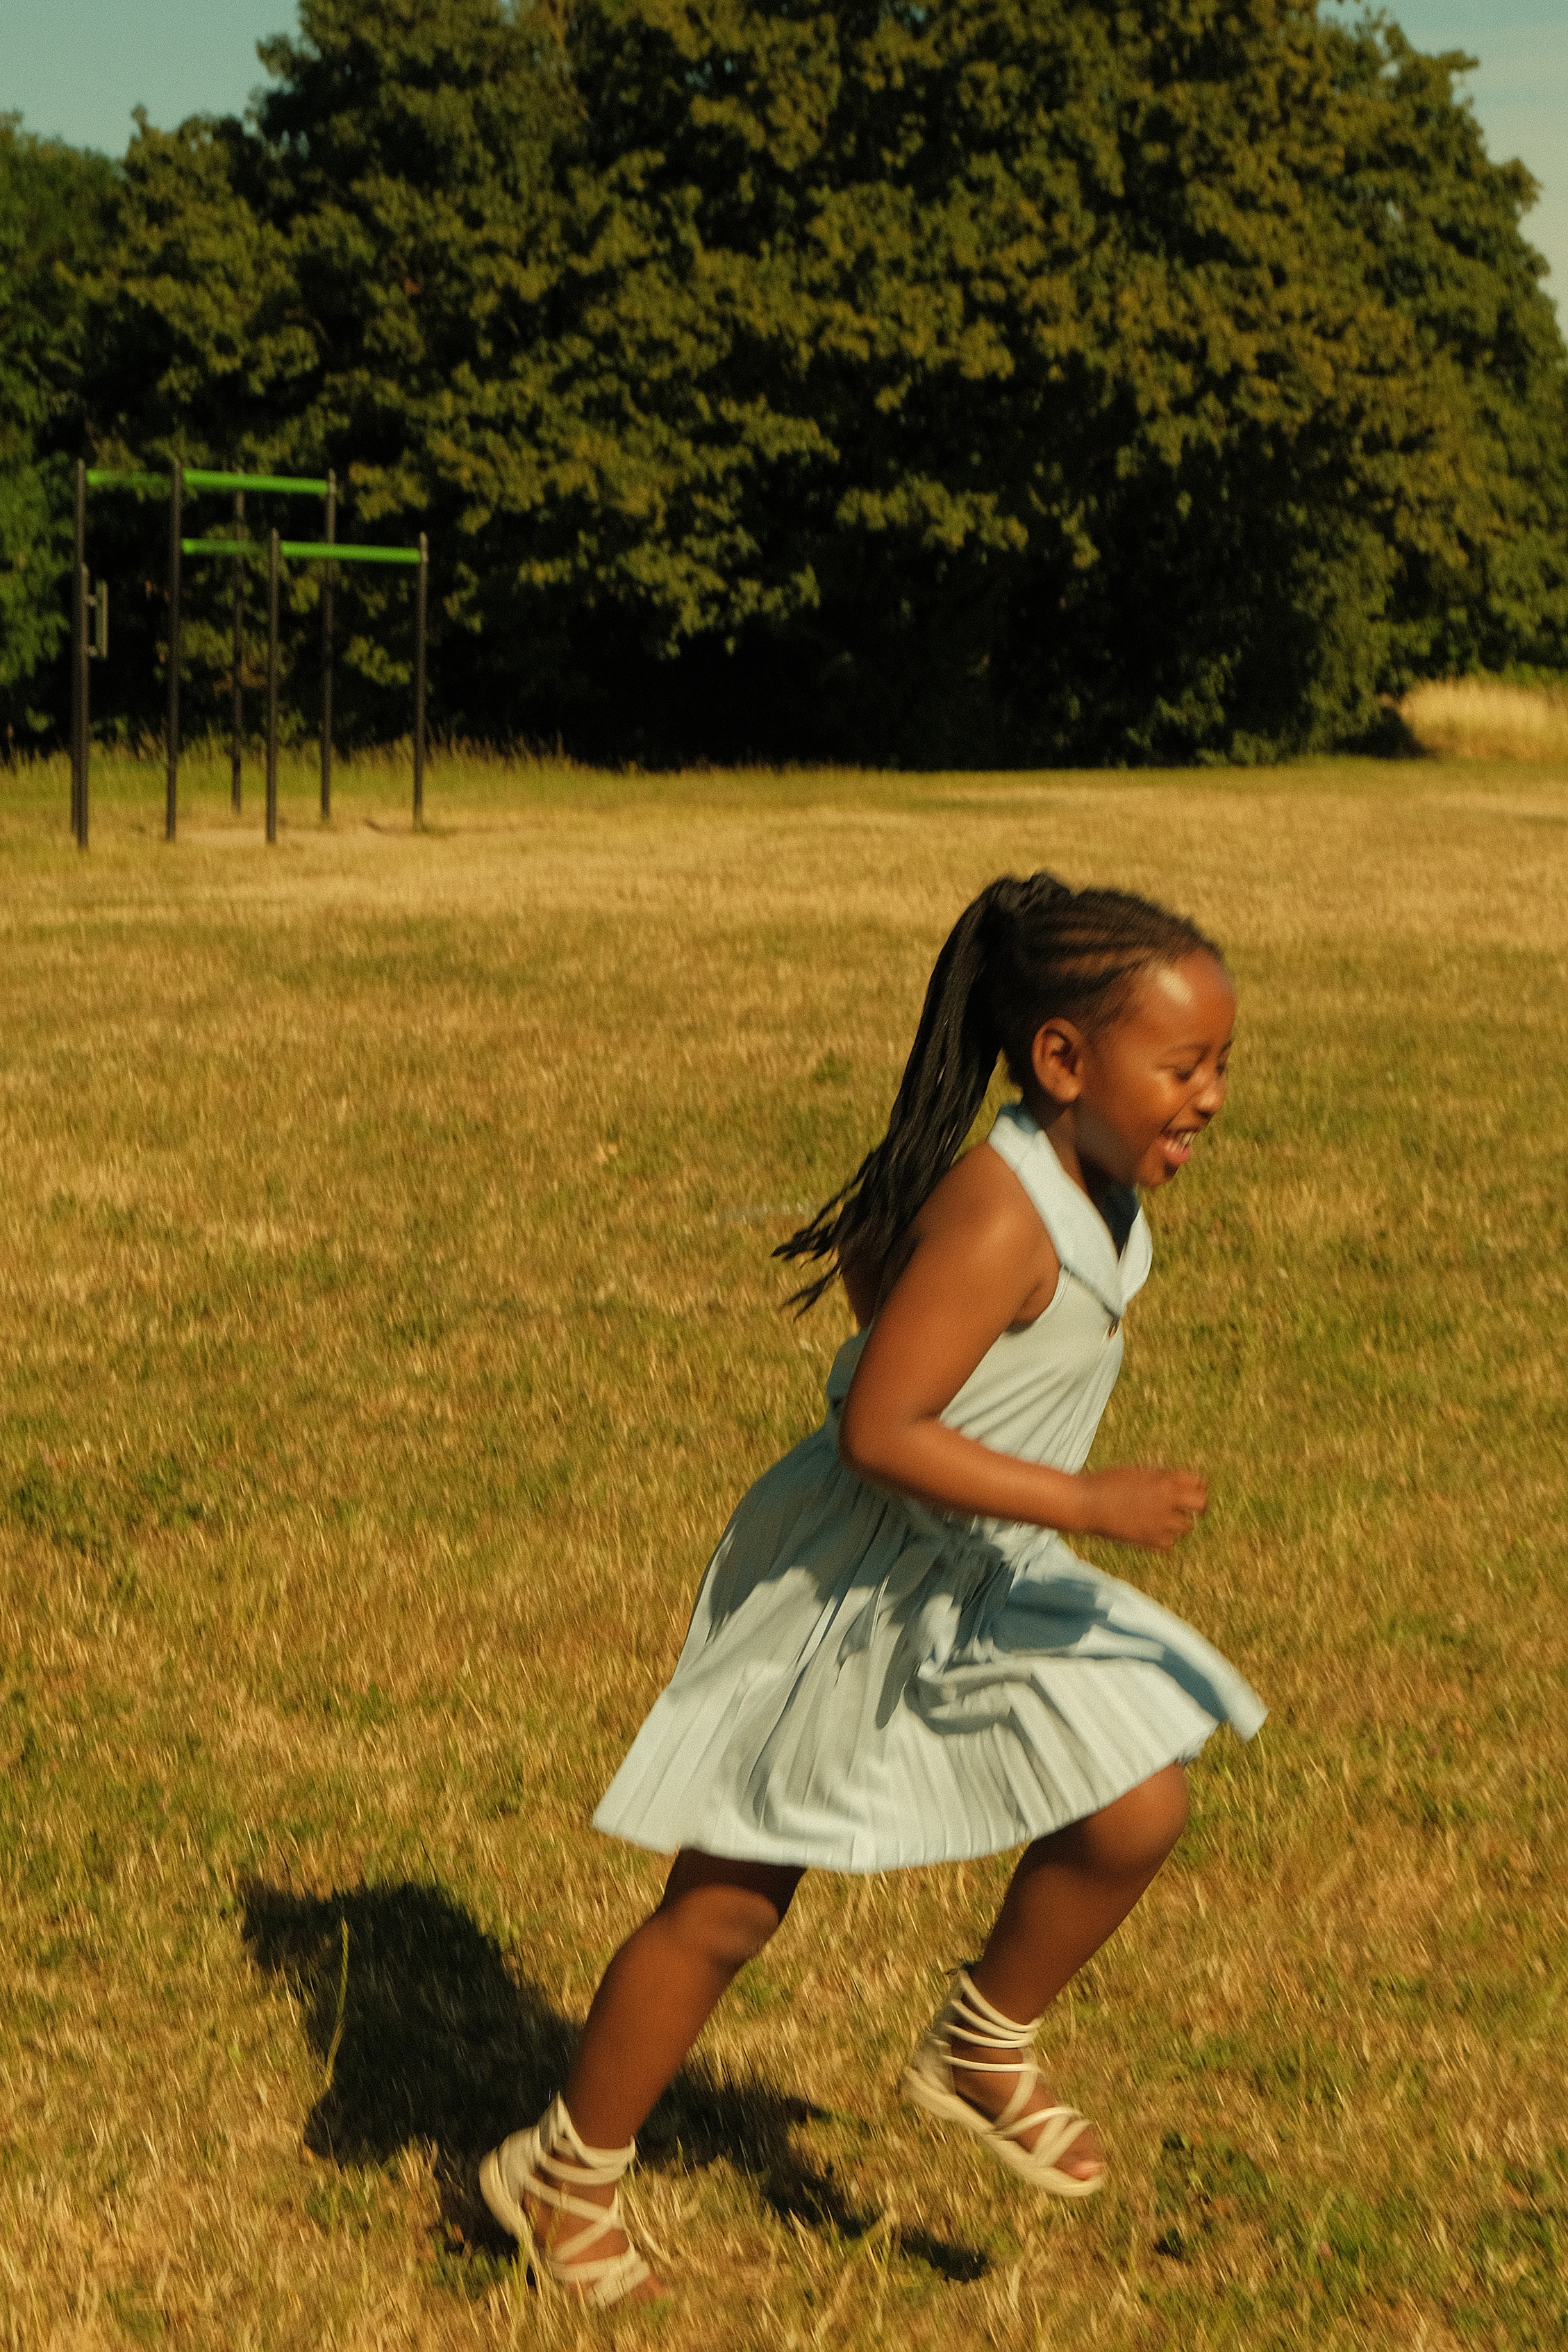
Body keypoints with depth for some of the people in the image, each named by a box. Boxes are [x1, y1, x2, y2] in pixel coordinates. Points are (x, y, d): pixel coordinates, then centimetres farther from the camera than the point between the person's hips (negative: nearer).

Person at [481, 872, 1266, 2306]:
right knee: (729, 1907, 4)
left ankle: (982, 2053, 25)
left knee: (1136, 1811, 1)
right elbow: (876, 1434, -31)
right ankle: (567, 2173, 23)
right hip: (848, 1594, -8)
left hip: (983, 1584, 9)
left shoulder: (1097, 1191, 0)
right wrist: (1086, 1503, -31)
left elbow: (868, 1258, 14)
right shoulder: (1003, 1220, -29)